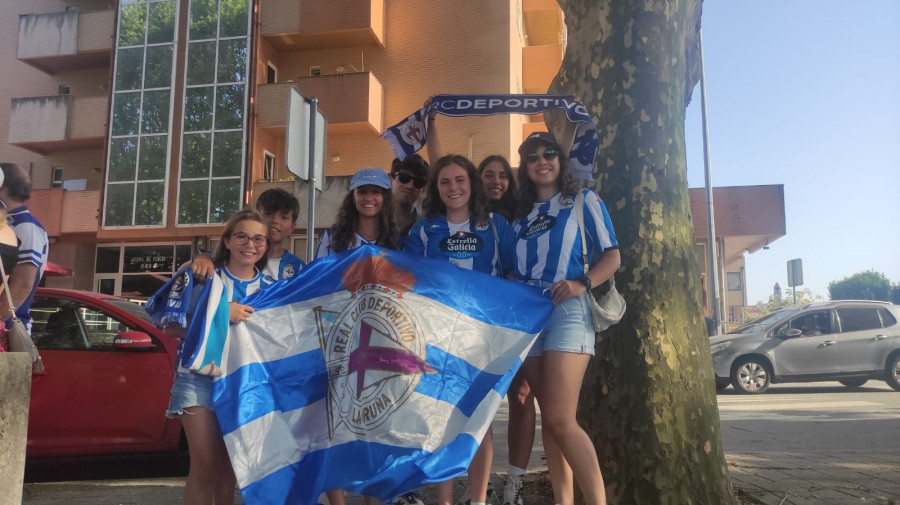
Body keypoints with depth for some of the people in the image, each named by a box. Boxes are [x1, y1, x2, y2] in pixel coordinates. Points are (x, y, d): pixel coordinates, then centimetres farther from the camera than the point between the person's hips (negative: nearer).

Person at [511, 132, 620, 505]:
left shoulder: (584, 201, 7)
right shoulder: (520, 214, 19)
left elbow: (612, 257, 1)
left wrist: (581, 283, -16)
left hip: (566, 310, -5)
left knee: (560, 419, -16)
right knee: (548, 416, 6)